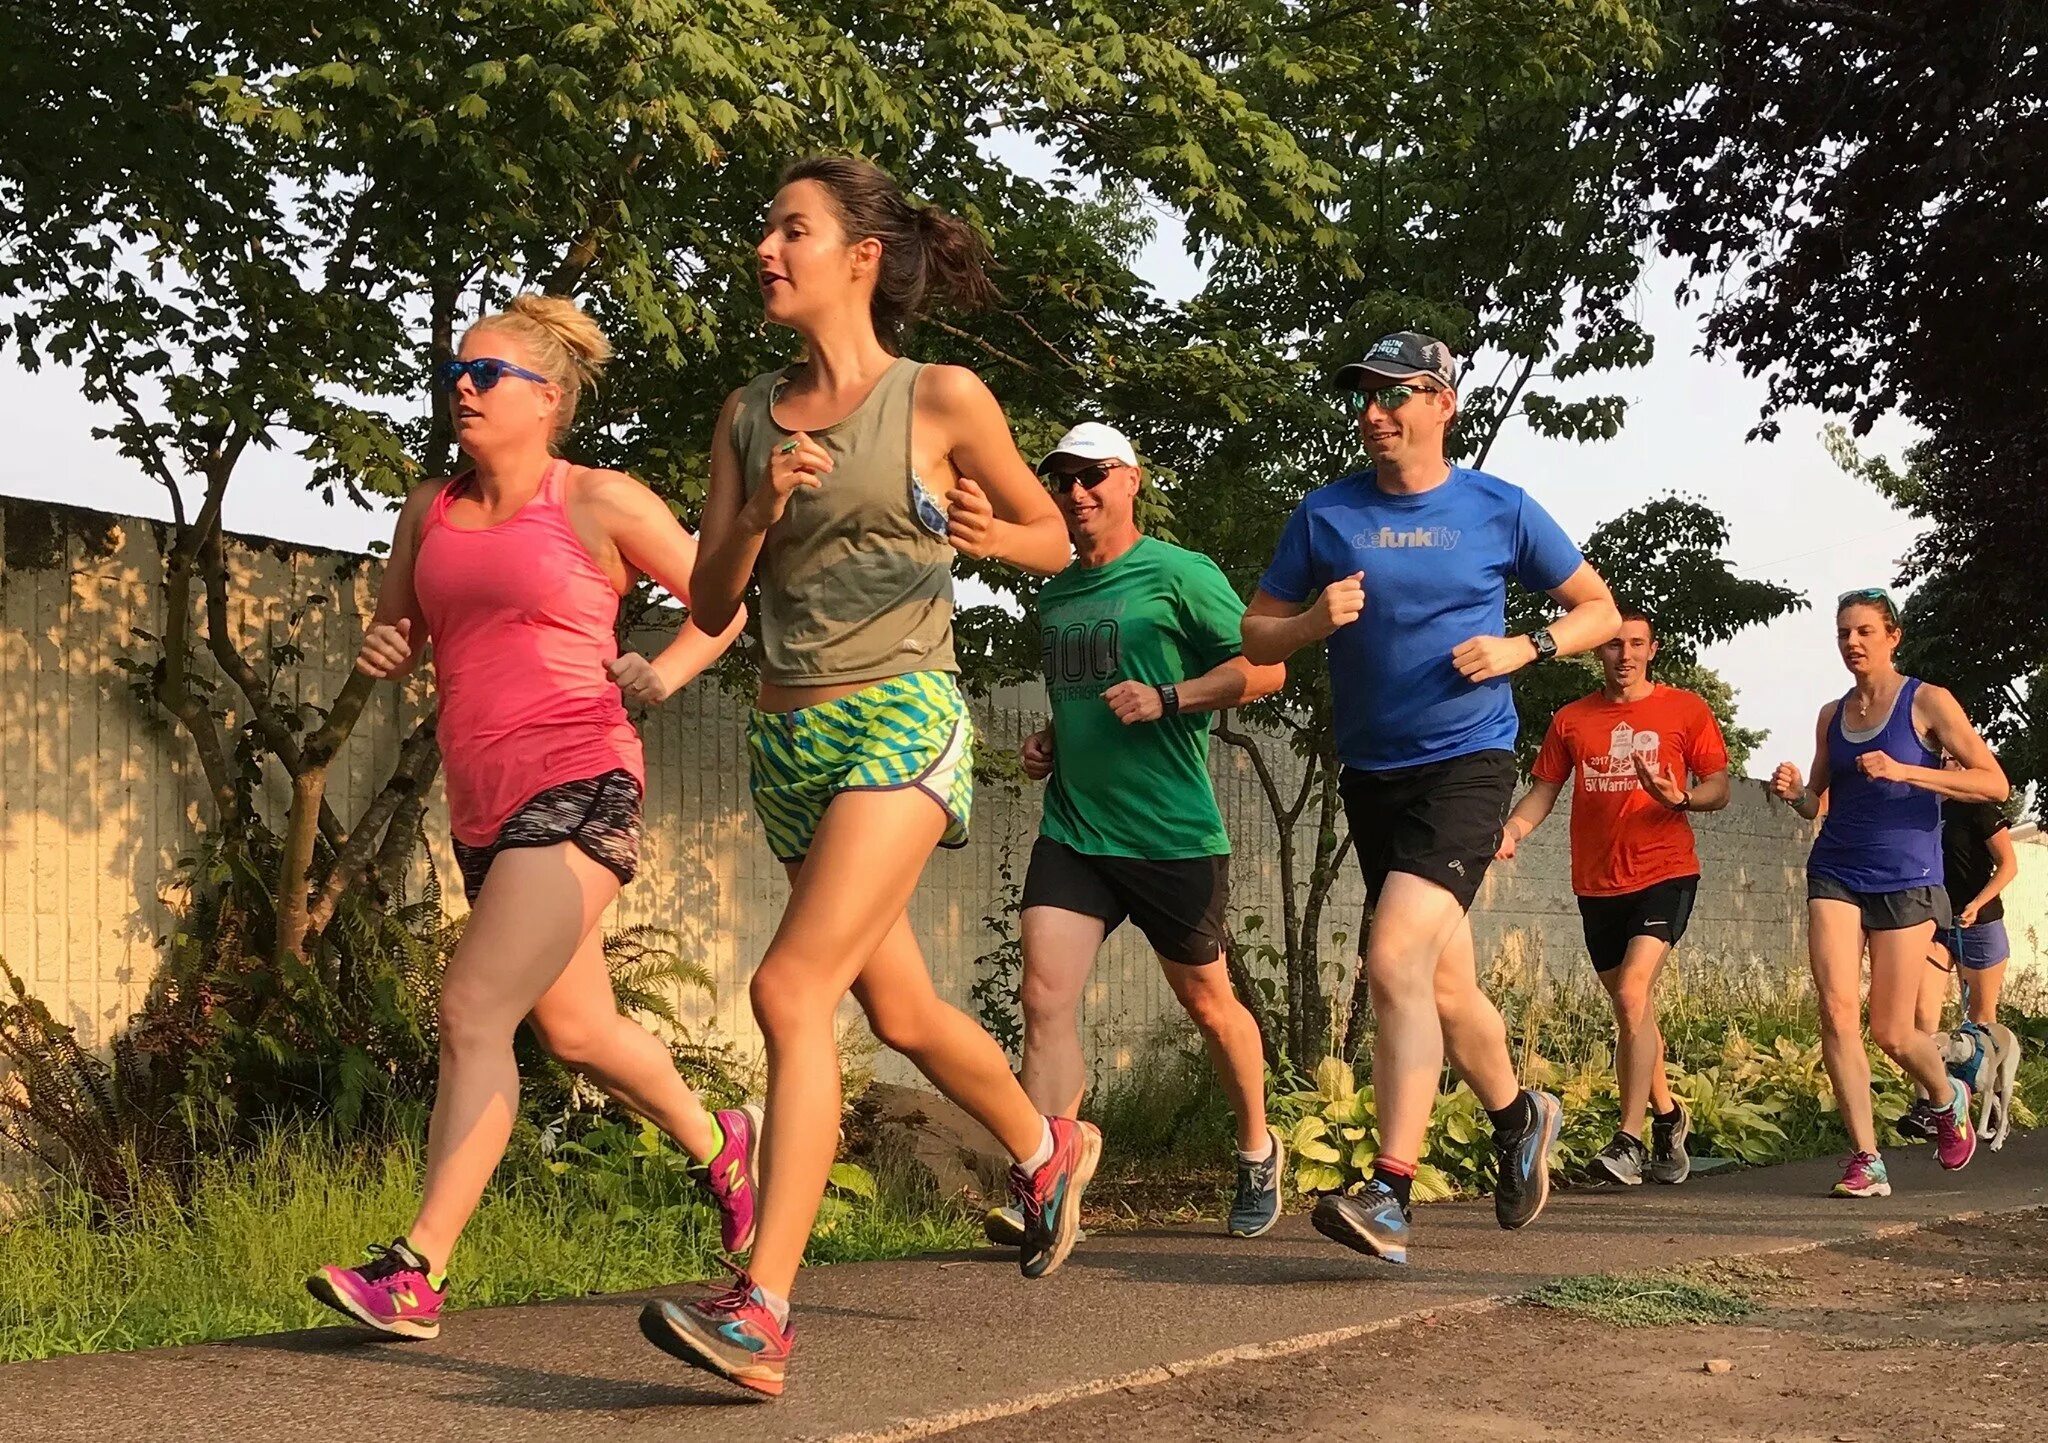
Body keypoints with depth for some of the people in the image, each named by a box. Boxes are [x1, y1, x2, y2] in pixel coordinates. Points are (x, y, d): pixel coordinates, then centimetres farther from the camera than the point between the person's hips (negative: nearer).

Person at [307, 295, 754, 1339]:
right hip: (483, 806, 7)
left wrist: (665, 674, -11)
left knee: (473, 1008, -18)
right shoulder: (429, 512, 13)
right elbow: (392, 637, 23)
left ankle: (418, 1271, -18)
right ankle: (718, 1143, 43)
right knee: (574, 1029, 17)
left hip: (577, 787, -7)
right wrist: (379, 654, 1)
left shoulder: (600, 503, -2)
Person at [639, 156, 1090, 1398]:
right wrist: (759, 511, -10)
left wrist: (988, 536, -13)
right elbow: (712, 607, 8)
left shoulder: (942, 400, -3)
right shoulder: (750, 417, 9)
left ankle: (762, 1311, -21)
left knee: (793, 991, -20)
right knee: (901, 1011, 18)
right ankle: (1048, 1149, 45)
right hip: (789, 737, 6)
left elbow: (1057, 541, 9)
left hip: (901, 722, -6)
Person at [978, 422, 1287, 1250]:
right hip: (1073, 831, 5)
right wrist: (1047, 745, 11)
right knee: (1044, 998, -13)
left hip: (1174, 836, -5)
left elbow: (1265, 668, -10)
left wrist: (1167, 698, -20)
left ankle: (1258, 1152, 36)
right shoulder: (1054, 596, 14)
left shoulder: (1179, 575, -6)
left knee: (1207, 1002, 12)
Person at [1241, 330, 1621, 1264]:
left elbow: (1600, 610, 9)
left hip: (1467, 762, -4)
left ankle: (1390, 1195, -21)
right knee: (1441, 984, 14)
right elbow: (1255, 637, 8)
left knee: (1394, 959, -22)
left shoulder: (1499, 510, 0)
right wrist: (1315, 620, -12)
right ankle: (1520, 1116, 41)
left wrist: (1523, 648, -9)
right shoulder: (1326, 515, 5)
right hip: (1371, 774, 4)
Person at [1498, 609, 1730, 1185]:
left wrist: (1678, 797, -19)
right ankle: (1668, 1116, 34)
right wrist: (1511, 831, -11)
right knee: (1632, 1010, 14)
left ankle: (1630, 1139, -18)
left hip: (1665, 873, -4)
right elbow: (1543, 790, 9)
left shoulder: (1685, 710, 2)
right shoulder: (1571, 720, 9)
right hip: (1597, 882, 4)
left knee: (1632, 993, -20)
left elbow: (1718, 790, 3)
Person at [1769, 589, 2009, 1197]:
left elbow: (1994, 783, -10)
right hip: (1836, 874, 3)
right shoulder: (1832, 716, 10)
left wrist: (1905, 771, -21)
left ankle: (1948, 1098, 34)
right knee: (1836, 1009, -15)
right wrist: (1796, 793, -4)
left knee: (1891, 1032, 0)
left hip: (1906, 879, -3)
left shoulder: (1927, 702, -3)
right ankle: (1866, 1159, -10)